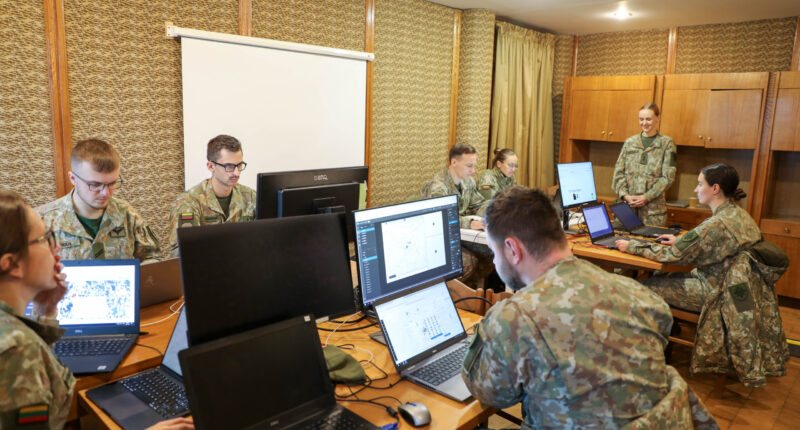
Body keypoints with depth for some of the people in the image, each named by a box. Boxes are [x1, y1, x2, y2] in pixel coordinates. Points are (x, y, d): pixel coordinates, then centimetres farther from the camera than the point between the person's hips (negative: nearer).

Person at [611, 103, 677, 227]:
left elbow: (668, 177, -3)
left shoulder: (666, 143, 3)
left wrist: (646, 197, -11)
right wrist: (625, 195, -7)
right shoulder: (629, 142, 10)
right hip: (627, 205, 2)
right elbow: (618, 172, 7)